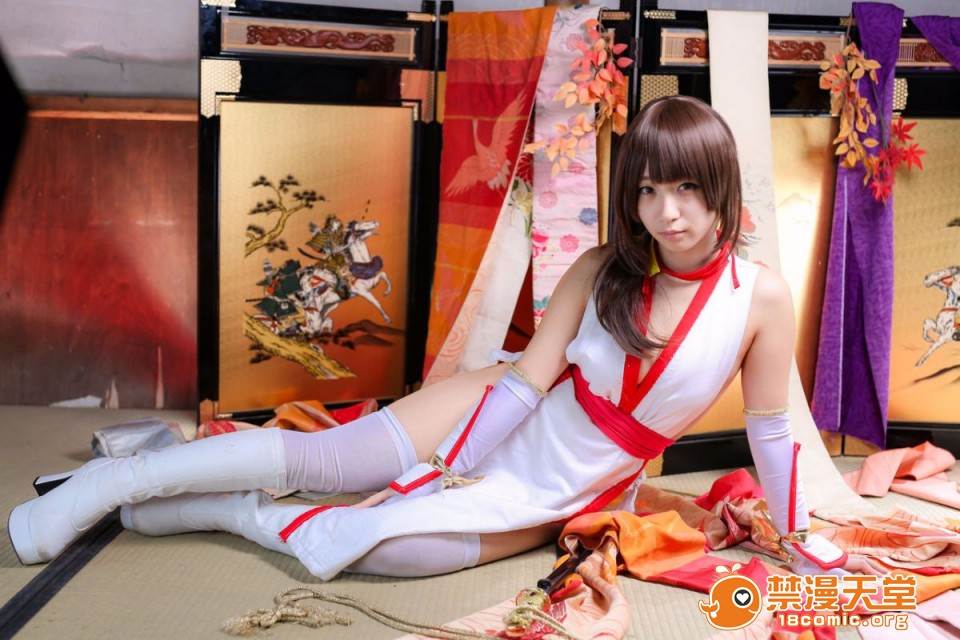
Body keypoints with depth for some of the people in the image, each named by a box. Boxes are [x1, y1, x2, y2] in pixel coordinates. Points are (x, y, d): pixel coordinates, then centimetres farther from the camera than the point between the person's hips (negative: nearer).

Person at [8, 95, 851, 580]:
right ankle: (119, 481, 4)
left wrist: (797, 536, 3)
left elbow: (769, 427, -5)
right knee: (321, 457, -12)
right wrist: (451, 469, -10)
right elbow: (528, 375, -10)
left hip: (557, 499, 0)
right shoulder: (601, 270, -11)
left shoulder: (759, 298, -15)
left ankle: (233, 511, 7)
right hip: (502, 421, 1)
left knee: (372, 546, -18)